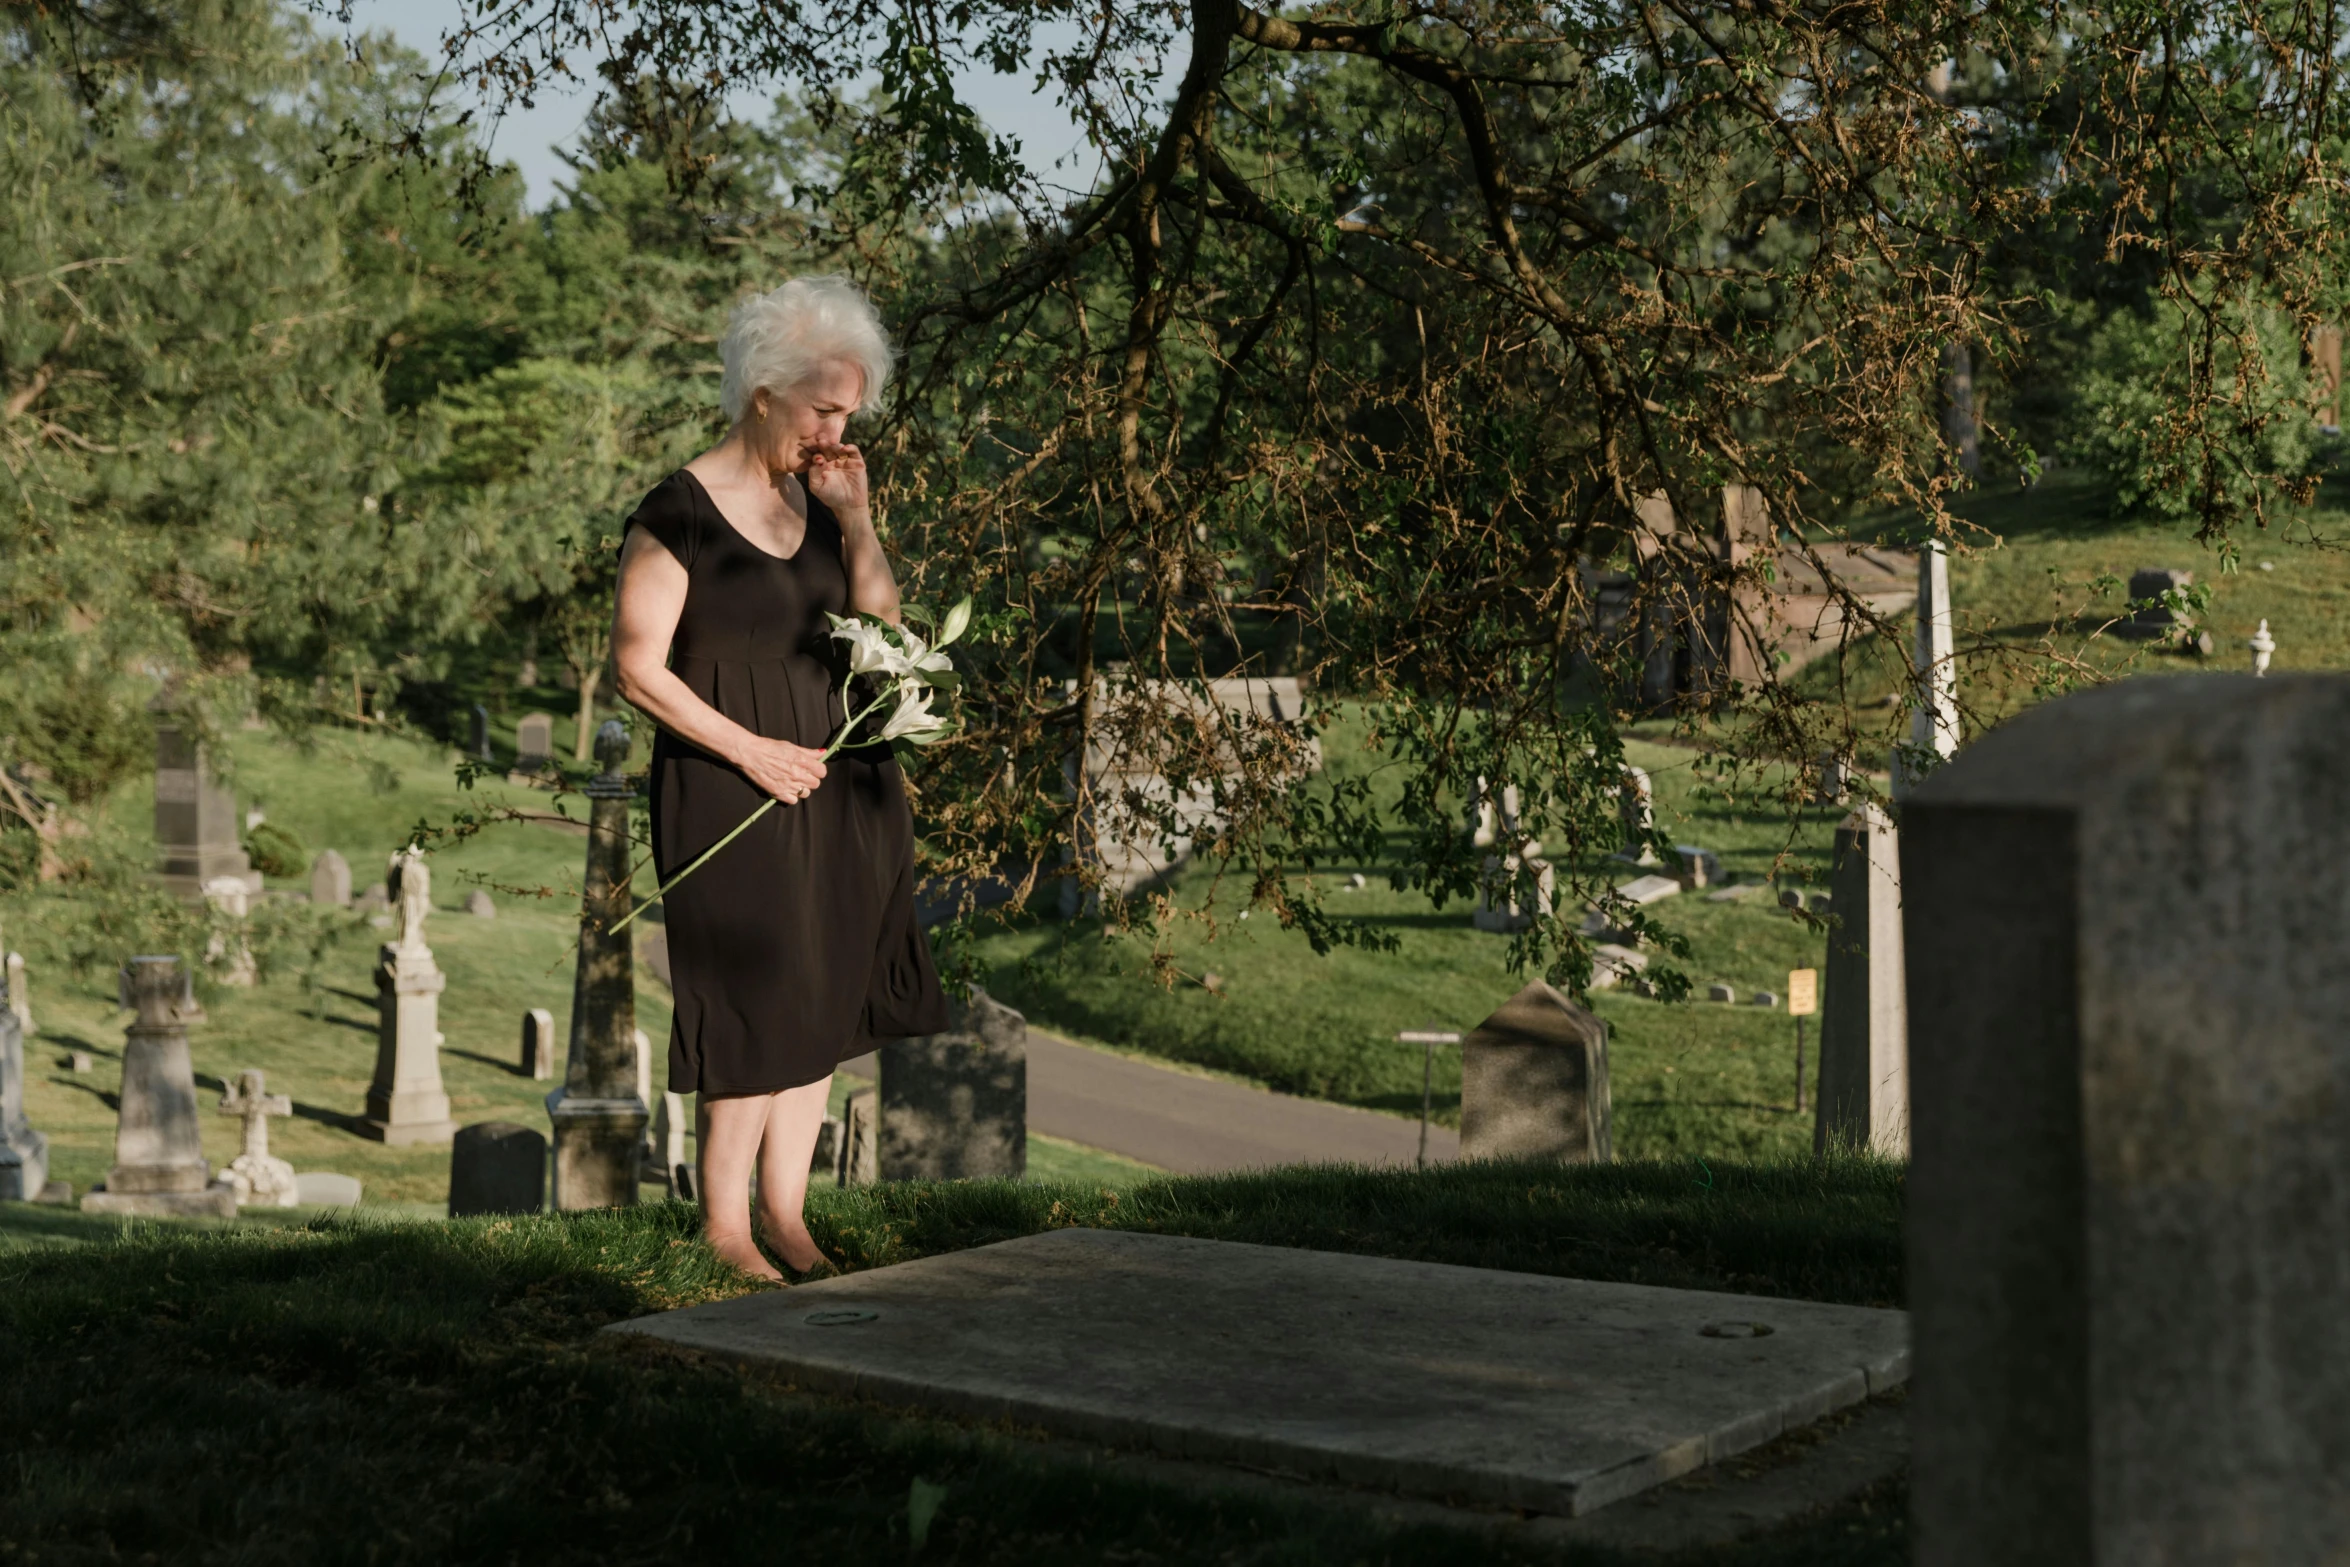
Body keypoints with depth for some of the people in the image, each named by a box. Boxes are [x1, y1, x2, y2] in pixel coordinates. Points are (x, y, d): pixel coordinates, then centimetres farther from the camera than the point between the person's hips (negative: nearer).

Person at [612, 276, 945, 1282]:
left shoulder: (814, 501, 8)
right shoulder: (679, 513, -12)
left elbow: (881, 629, 8)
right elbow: (637, 666, -13)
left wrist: (856, 517, -4)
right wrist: (750, 750, -15)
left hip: (834, 782, 7)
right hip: (728, 785, -7)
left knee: (823, 1001, 9)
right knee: (757, 1003, -3)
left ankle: (783, 1208, 20)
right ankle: (724, 1222, 11)